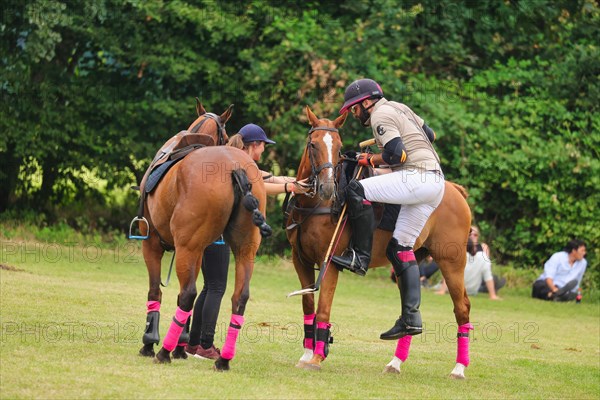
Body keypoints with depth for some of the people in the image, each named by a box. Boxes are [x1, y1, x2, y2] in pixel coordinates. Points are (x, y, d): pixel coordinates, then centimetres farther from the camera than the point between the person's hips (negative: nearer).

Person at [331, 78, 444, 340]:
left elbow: (397, 155, -16)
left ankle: (360, 256, -15)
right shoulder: (399, 108, 23)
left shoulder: (380, 115, -5)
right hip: (435, 183, 10)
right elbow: (430, 135, 31)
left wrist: (372, 160, 0)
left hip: (418, 176, -10)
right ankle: (411, 318, 3)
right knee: (400, 248, 8)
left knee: (356, 189, -18)